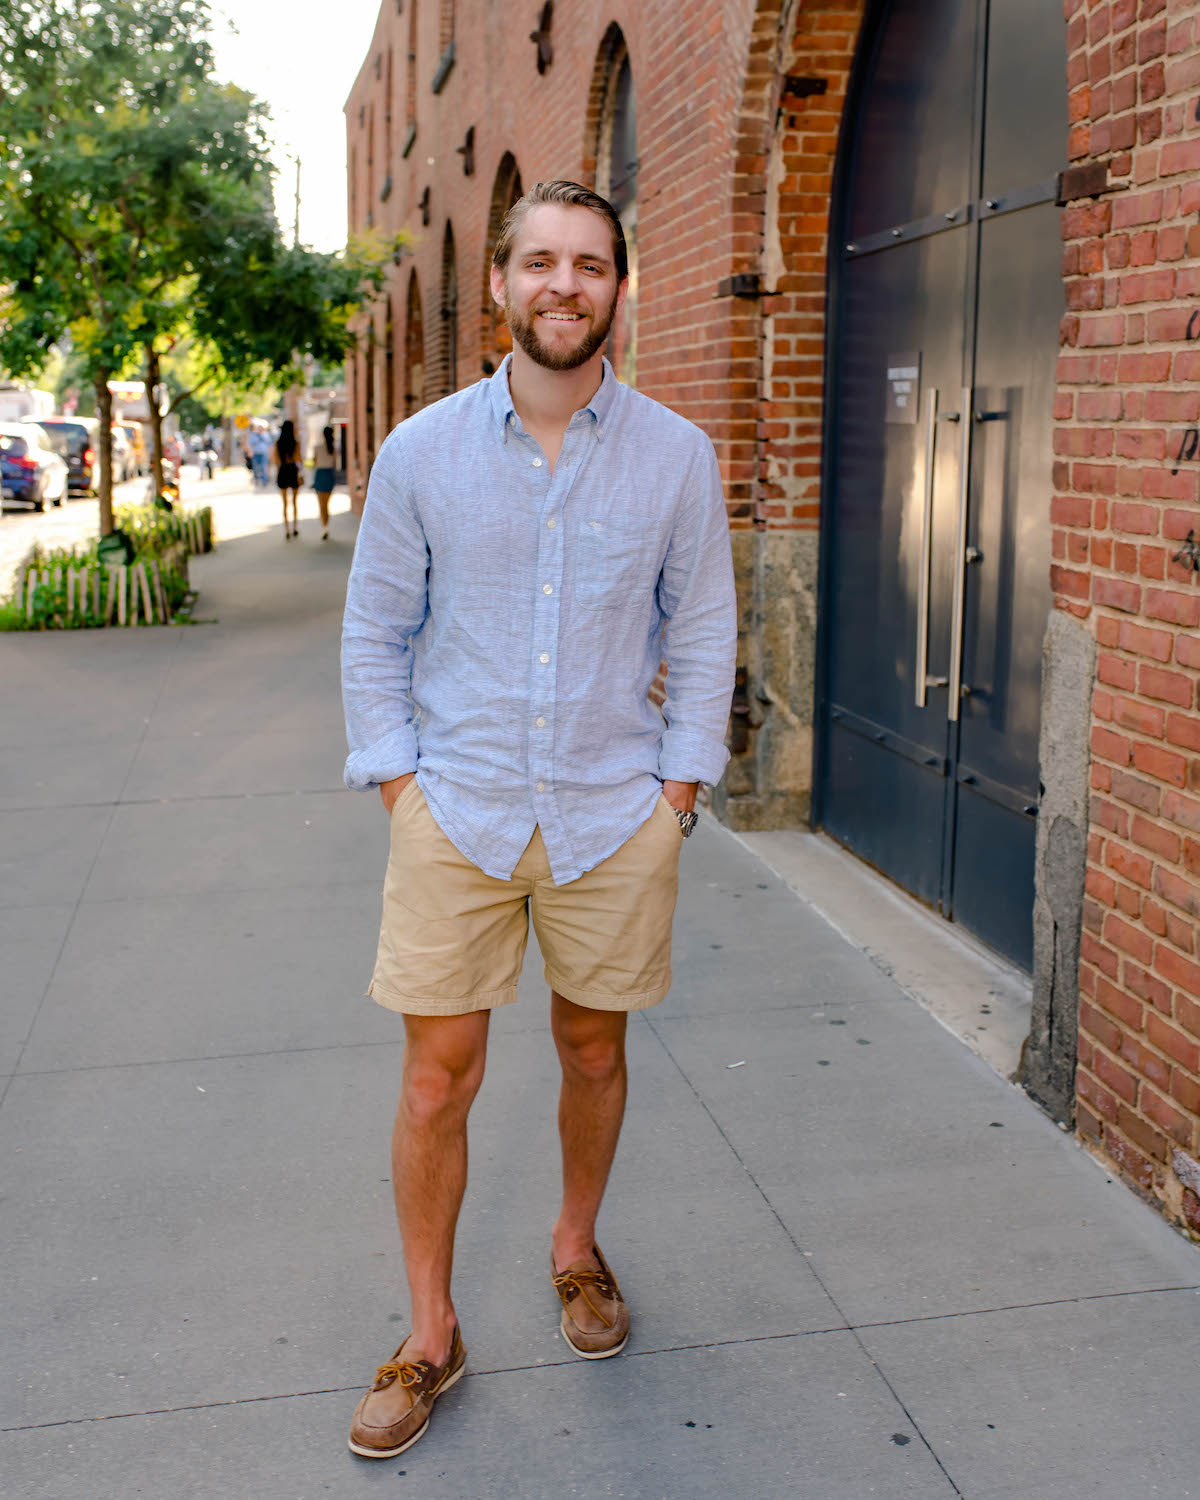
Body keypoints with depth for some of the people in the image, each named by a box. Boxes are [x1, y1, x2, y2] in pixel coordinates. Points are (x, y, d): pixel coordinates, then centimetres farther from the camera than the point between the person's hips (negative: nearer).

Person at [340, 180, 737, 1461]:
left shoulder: (676, 455, 0)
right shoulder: (421, 451, 0)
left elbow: (703, 634, 6)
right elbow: (374, 636, 5)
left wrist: (677, 791, 0)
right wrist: (398, 786, -3)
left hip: (615, 815, 1)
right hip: (458, 812, 0)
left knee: (593, 1054, 13)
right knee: (438, 1073, 2)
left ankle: (577, 1250, 40)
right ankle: (429, 1336, 19)